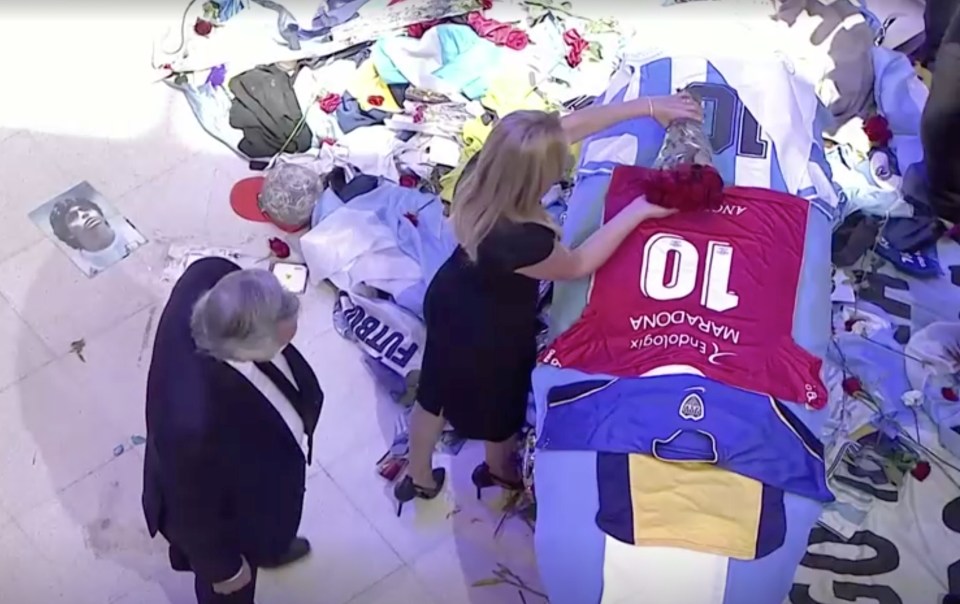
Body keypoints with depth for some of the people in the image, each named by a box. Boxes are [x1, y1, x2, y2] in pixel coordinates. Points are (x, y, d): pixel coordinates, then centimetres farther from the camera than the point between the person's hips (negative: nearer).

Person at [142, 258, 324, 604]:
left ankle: (266, 547, 75)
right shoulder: (196, 424, -51)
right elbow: (196, 512, -29)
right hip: (226, 510, -6)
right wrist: (223, 567, -9)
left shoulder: (211, 277, -34)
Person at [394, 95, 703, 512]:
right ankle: (500, 471, 59)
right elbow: (578, 265, -21)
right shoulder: (522, 241, -44)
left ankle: (419, 477, 54)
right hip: (490, 332, -6)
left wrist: (648, 107, -14)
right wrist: (637, 212, -16)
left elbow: (574, 124, -16)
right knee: (502, 404, 27)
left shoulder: (489, 168, -26)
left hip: (449, 302, 6)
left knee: (436, 392, 28)